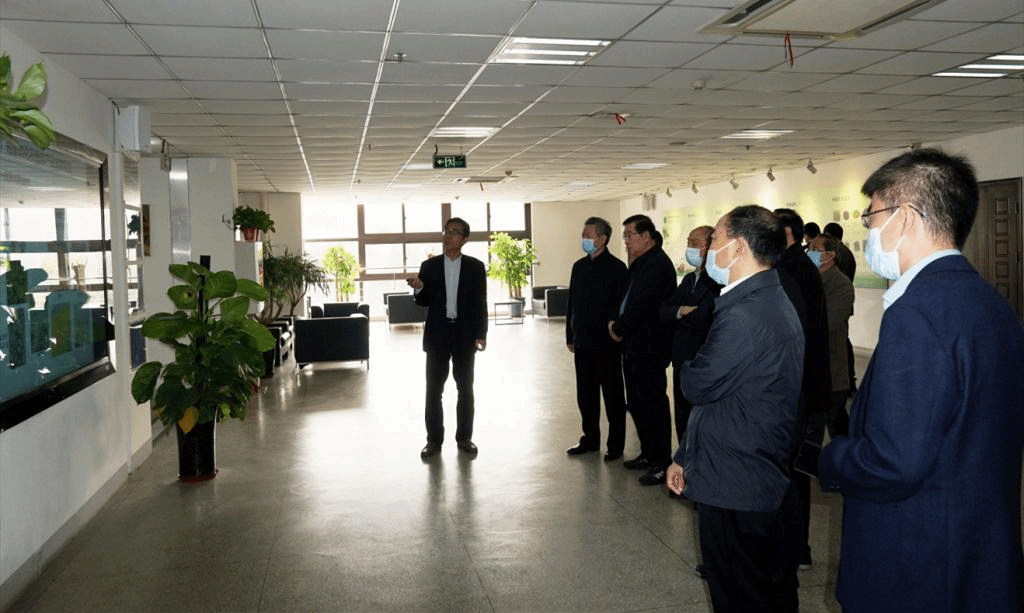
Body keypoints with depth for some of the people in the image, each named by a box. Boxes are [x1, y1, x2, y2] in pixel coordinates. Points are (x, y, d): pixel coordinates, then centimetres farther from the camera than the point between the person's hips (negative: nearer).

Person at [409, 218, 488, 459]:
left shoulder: (475, 267, 2)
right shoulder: (429, 266, 3)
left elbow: (481, 303, 2)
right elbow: (424, 302, 7)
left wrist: (481, 335, -5)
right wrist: (418, 289, -15)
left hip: (465, 335, 0)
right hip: (437, 335, 1)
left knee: (465, 389, 7)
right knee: (433, 389, 3)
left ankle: (464, 437, 18)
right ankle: (434, 439, 12)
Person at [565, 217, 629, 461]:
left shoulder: (616, 267, -9)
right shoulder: (579, 266, 11)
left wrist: (617, 336, -14)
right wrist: (570, 337, 12)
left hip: (607, 344, -6)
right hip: (583, 343, 6)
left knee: (612, 395, 4)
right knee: (585, 395, 13)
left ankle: (616, 444, 15)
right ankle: (590, 439, 27)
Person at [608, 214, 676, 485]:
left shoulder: (658, 264, -16)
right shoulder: (641, 264, 16)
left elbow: (641, 305, -21)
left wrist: (619, 326, -8)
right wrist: (616, 322, 4)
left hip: (650, 348, -10)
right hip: (634, 346, 10)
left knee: (653, 404, -3)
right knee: (637, 403, 16)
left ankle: (661, 463, 6)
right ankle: (648, 454, 28)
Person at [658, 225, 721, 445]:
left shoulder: (718, 281, -15)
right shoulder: (689, 279, 15)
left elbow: (702, 318, -24)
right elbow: (663, 311, 8)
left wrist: (681, 315, -10)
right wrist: (681, 310, -11)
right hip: (682, 362, 8)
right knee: (683, 423, 17)